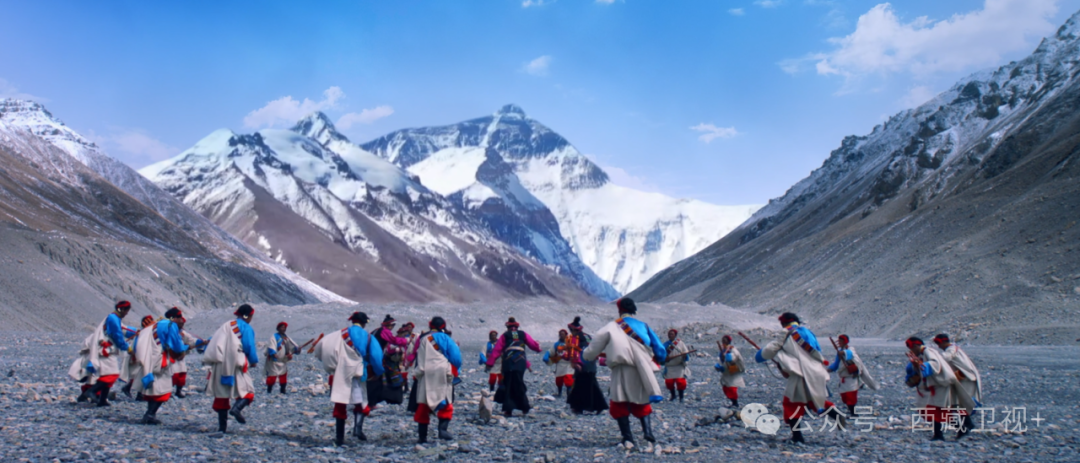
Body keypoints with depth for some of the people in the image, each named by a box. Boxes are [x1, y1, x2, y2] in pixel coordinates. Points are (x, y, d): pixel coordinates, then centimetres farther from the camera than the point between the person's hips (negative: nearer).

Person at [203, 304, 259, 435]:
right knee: (248, 391, 4)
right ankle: (237, 408, -26)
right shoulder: (246, 328, -1)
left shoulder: (226, 325, 18)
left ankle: (222, 427, 9)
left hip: (220, 365, 6)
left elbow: (213, 342, 16)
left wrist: (211, 360, 21)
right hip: (237, 366, -6)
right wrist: (254, 361, 7)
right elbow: (249, 347, -8)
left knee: (222, 394, 10)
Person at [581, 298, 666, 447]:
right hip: (642, 372, 3)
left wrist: (586, 356, 27)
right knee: (642, 403, 20)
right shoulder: (643, 326, 13)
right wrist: (657, 361, 32)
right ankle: (647, 430, 1)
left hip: (622, 371, -3)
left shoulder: (612, 327, 4)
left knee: (620, 405, 8)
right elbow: (659, 348, 13)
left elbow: (596, 344, 9)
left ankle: (627, 437, -2)